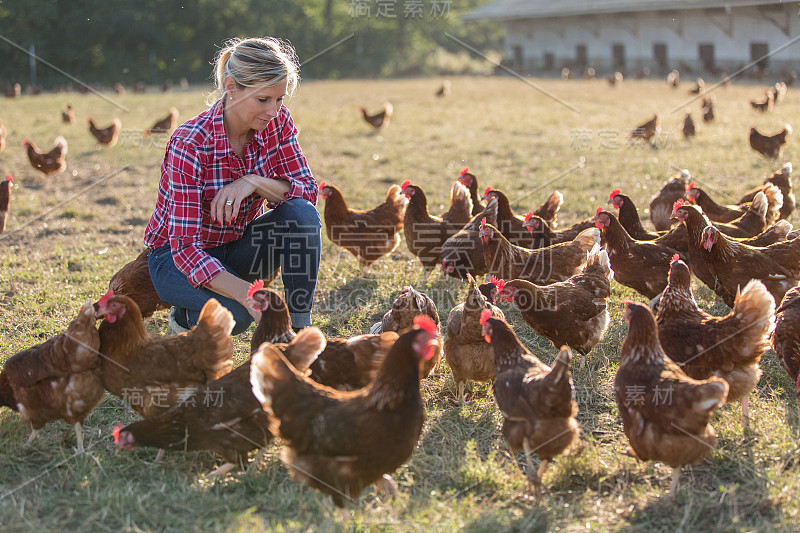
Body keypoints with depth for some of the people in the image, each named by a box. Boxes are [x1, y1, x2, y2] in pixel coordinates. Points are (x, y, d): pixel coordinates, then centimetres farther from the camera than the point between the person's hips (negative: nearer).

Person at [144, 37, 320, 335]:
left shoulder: (276, 122, -14)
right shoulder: (190, 143, -29)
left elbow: (307, 191, -11)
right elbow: (184, 246, -33)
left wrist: (254, 182, -32)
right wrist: (248, 294, -47)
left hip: (238, 247, 5)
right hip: (175, 255, -5)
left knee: (302, 213, -25)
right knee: (235, 311, -35)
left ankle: (299, 330, -13)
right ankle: (185, 315, 1)